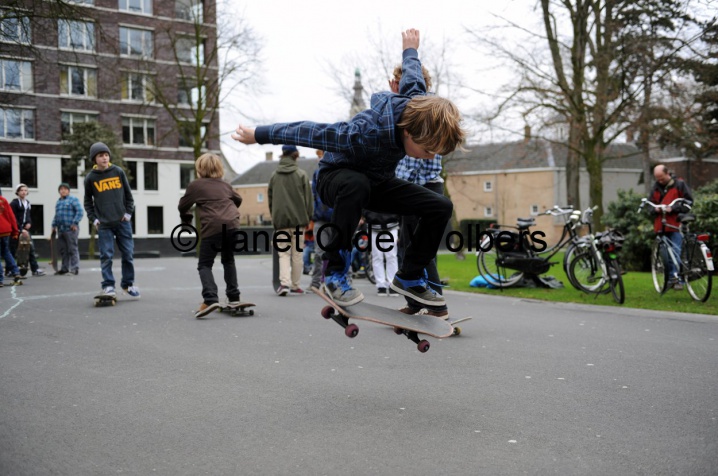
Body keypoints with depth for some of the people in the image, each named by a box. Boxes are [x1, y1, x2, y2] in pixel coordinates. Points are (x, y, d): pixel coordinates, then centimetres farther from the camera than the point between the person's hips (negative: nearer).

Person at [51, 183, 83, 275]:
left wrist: (75, 223, -17)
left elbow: (79, 212, -10)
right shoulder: (58, 202, 22)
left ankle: (74, 268, -5)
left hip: (71, 229, -7)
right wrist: (54, 225, 19)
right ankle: (64, 268, 18)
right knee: (62, 249, 9)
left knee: (72, 249, -7)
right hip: (60, 229, 7)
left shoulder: (73, 199, -1)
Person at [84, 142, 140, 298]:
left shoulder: (118, 172, 4)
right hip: (104, 224, -1)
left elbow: (128, 194, 9)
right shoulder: (90, 178, 2)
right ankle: (108, 285, 5)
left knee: (128, 253, 4)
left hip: (122, 221, 1)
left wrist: (128, 212, 2)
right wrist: (93, 219, 0)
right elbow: (88, 201, 9)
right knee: (106, 255, -3)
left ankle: (128, 283, 17)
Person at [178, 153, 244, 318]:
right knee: (229, 261, 21)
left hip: (213, 228, -5)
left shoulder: (195, 185, 7)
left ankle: (210, 299, -17)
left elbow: (182, 206, 13)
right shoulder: (225, 185, 21)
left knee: (204, 265, 3)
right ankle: (233, 297, 19)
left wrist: (186, 218, 34)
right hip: (233, 225, 5)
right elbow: (238, 200, 35)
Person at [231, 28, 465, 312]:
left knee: (441, 207, -12)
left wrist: (410, 49, 22)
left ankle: (410, 277, 4)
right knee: (357, 185, -44)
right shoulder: (365, 134, -42)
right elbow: (306, 132, -32)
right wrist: (258, 135, -20)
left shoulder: (417, 103, -24)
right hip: (337, 177, -6)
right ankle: (335, 273, -28)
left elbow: (411, 72, -1)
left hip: (379, 182, 6)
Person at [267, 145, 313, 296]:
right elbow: (308, 198, -2)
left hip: (280, 220, 1)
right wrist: (308, 217, 6)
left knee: (284, 253, 3)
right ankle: (295, 285, 13)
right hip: (298, 219, -1)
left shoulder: (274, 176, 5)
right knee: (297, 253, 9)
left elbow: (270, 198, 8)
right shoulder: (301, 174, -2)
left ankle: (284, 283, -15)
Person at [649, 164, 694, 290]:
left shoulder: (679, 184, -2)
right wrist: (655, 208, -5)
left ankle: (677, 278, -6)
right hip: (661, 226, 5)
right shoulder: (656, 187, 12)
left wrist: (673, 208, -14)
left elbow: (689, 201, -3)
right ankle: (670, 277, 16)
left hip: (675, 224, -5)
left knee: (676, 252, -10)